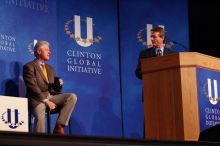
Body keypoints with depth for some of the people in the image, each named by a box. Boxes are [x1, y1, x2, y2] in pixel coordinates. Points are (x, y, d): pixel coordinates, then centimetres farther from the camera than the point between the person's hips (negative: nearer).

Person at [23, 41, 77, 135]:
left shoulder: (51, 69, 25)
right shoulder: (29, 67, 2)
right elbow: (33, 87, -10)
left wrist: (59, 85, -2)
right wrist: (46, 101, -19)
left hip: (51, 96, 6)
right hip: (38, 99, -6)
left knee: (72, 97, -19)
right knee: (40, 116, -38)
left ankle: (59, 126, -22)